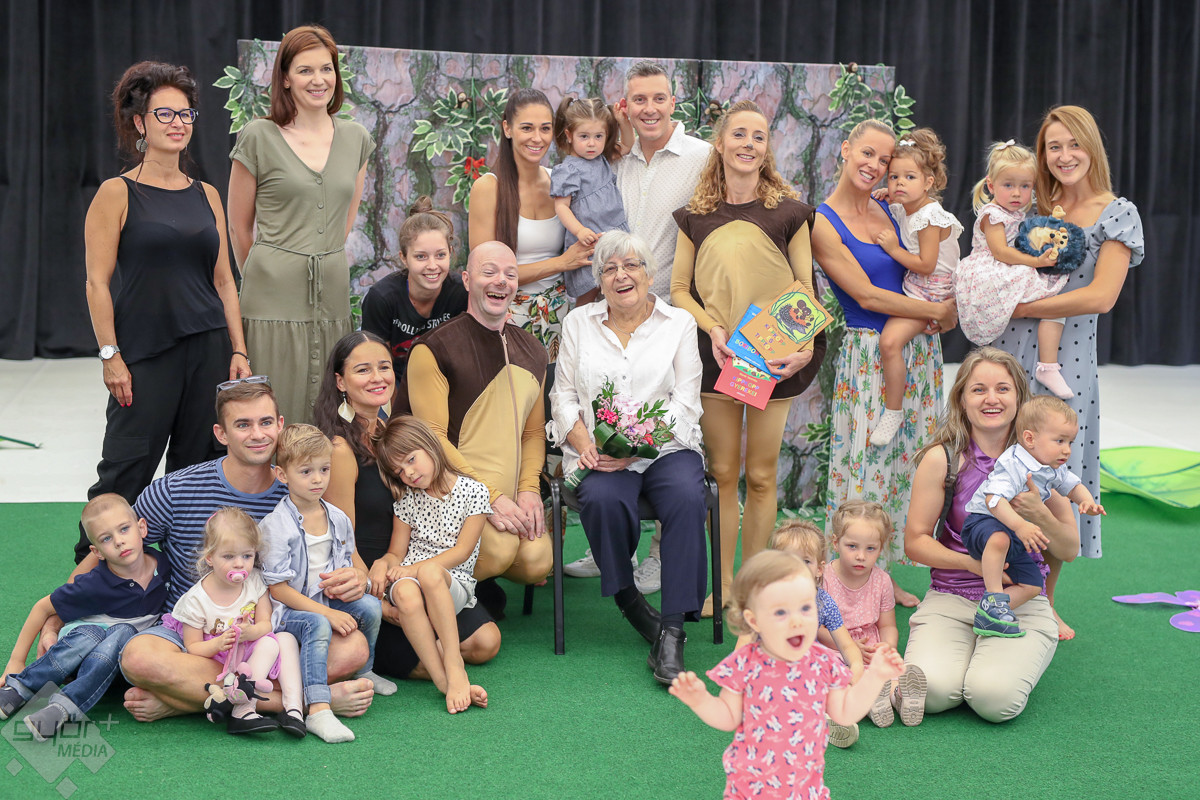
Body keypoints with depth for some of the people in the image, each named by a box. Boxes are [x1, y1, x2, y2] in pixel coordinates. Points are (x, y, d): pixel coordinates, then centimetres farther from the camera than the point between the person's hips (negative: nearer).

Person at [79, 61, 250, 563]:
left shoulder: (206, 195, 11)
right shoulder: (118, 194, -2)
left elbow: (223, 280, 13)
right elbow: (98, 282, -5)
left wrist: (238, 350, 7)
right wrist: (111, 356, -11)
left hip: (209, 348, 4)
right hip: (145, 352, -4)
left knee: (198, 467, 7)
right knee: (127, 469, -4)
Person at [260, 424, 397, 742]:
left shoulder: (338, 519, 6)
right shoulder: (276, 526, -14)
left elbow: (354, 560, 22)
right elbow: (278, 588, -15)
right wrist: (328, 613, -21)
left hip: (330, 604, 6)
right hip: (288, 610, -6)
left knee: (371, 606, -17)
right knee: (318, 625, -35)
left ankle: (364, 672, 8)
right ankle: (318, 710, -47)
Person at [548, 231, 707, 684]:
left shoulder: (679, 324, 9)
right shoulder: (579, 323, 15)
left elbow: (685, 403, 1)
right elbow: (563, 395, 12)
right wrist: (584, 442, -9)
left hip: (665, 445, 0)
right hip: (598, 452, 1)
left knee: (686, 498, -34)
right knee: (603, 498, -34)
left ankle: (672, 629, -31)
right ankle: (627, 599, -10)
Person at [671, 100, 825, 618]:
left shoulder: (789, 212, 2)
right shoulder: (695, 216, 6)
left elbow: (804, 287, 2)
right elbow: (679, 288, 6)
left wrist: (804, 346, -14)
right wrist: (712, 327, -12)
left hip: (774, 356, -1)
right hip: (715, 355, 1)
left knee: (761, 475, 4)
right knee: (722, 472, 5)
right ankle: (723, 585, 15)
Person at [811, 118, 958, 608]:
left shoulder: (889, 211, 9)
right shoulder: (822, 223, -9)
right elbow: (866, 295, -13)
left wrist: (941, 318, -1)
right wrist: (938, 310, -10)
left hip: (919, 349, 6)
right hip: (868, 353, -6)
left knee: (905, 462, 7)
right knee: (865, 463, -6)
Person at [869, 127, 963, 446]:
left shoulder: (929, 217, -20)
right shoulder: (901, 210, 5)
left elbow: (926, 265, -24)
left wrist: (894, 249, -22)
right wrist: (884, 198, 11)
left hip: (930, 292, -10)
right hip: (913, 286, 10)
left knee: (890, 340, -24)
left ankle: (893, 411, -14)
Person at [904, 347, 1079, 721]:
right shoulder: (942, 458, -3)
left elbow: (1069, 549, 5)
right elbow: (915, 541, -1)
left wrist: (1038, 514, -16)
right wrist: (972, 562, -17)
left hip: (1022, 604, 1)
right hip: (950, 598, -1)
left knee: (995, 698, -26)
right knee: (931, 691, -27)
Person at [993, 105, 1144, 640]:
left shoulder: (1118, 214, -1)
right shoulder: (1034, 210, 12)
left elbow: (1100, 296, -12)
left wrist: (1019, 307, -12)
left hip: (1066, 360, -3)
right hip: (1010, 354, 3)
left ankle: (1042, 607, 15)